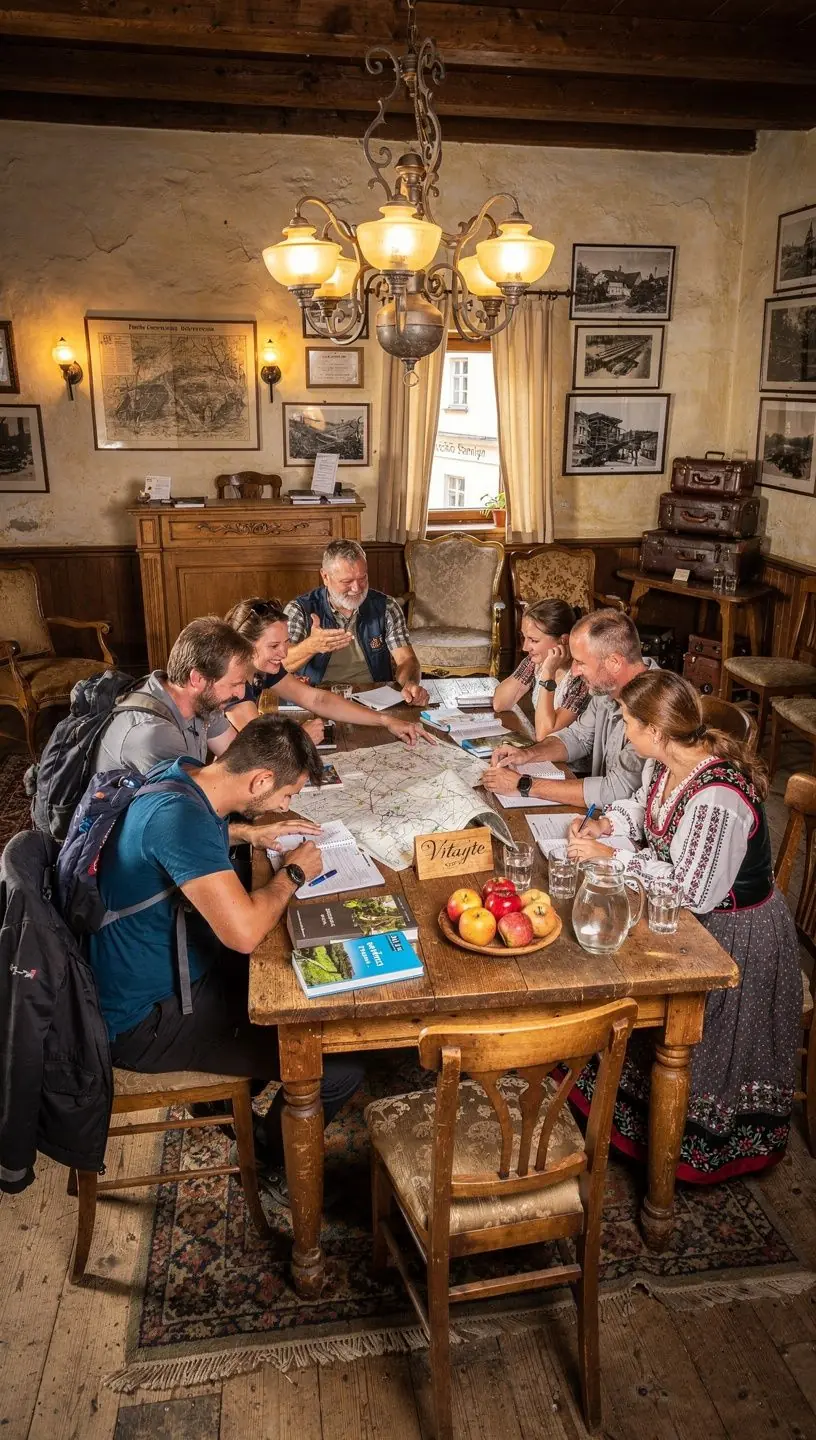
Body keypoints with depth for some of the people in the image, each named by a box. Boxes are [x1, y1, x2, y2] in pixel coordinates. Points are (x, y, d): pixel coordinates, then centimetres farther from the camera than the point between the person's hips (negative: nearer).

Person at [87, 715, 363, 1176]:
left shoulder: (185, 773, -2)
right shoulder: (179, 816, -31)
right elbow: (244, 931, -38)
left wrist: (255, 835, 8)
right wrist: (294, 873, -19)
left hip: (161, 970, 10)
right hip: (146, 1020, -10)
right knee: (339, 1069, -14)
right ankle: (275, 1154, 18)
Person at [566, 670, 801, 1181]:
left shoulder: (718, 799, -36)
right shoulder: (664, 762, -8)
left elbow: (694, 893, -31)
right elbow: (643, 807, 14)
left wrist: (610, 857, -27)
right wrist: (606, 823, -8)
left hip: (733, 934, -8)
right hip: (688, 912, 8)